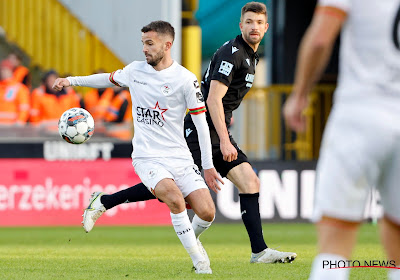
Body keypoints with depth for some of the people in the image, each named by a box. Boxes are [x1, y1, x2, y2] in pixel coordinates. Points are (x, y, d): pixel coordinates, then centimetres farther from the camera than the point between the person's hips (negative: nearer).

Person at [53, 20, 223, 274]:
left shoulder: (185, 79, -6)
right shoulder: (135, 70, 4)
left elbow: (201, 122, -1)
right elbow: (110, 79, 27)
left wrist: (208, 166, -2)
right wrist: (72, 80, 23)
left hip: (180, 158, 0)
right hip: (147, 158, 0)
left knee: (206, 212, -13)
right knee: (175, 198, -29)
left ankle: (192, 237, 25)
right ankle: (199, 261, -16)